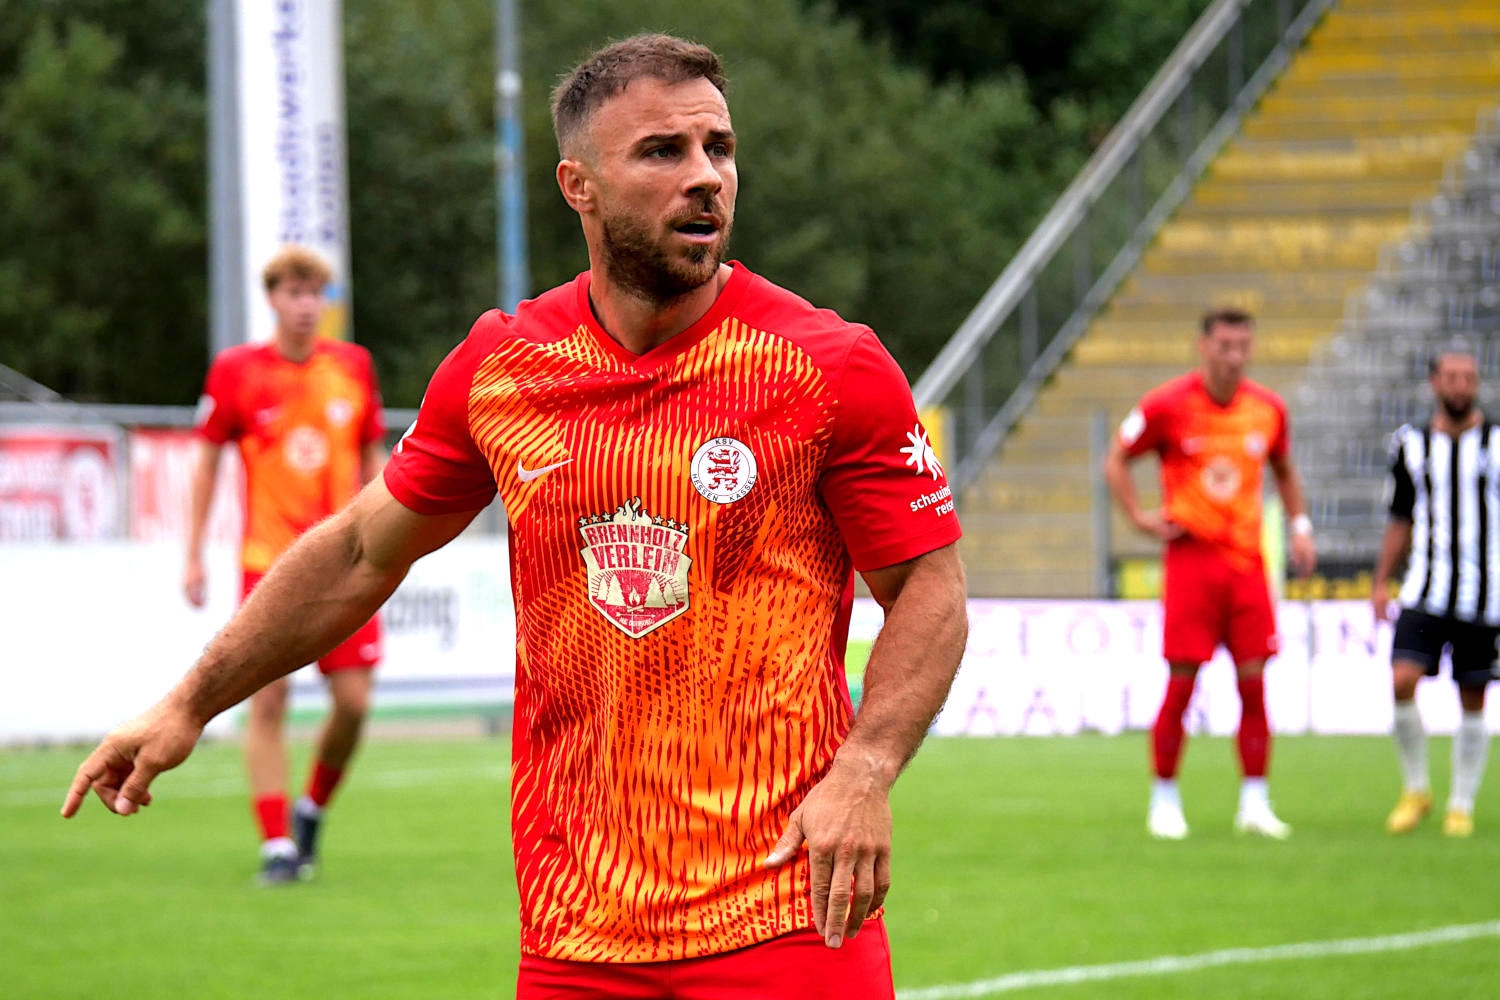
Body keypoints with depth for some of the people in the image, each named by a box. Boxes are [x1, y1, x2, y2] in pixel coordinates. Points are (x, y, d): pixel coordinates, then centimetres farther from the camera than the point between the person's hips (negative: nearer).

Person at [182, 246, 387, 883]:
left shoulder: (353, 366, 6)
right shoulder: (236, 371, -1)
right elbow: (207, 459, 6)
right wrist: (193, 556, 3)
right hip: (268, 563, -2)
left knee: (353, 700, -5)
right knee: (267, 700, -9)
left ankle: (313, 809, 21)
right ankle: (276, 846, -5)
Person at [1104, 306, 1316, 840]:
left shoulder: (1268, 409, 6)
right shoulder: (1168, 405, -5)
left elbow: (1283, 470, 23)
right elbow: (1116, 460, 5)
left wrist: (1299, 526, 11)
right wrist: (1141, 518, -5)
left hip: (1247, 560, 3)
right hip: (1191, 556, -3)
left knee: (1254, 683, -2)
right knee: (1181, 684, -4)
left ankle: (1255, 804, 4)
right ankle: (1164, 801, 7)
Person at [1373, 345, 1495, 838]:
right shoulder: (1412, 445, 8)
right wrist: (1381, 583, 10)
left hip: (1484, 591, -1)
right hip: (1426, 589, 1)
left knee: (1472, 702, 2)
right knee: (1402, 681, -16)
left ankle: (1461, 806, 15)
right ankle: (1415, 789, 2)